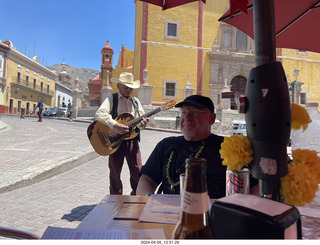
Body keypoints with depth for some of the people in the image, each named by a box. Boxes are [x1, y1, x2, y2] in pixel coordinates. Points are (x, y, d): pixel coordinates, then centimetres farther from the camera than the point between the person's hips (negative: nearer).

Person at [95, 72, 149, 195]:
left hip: (132, 140, 4)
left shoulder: (135, 101, 14)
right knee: (115, 173, 9)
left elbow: (141, 118, 13)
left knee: (138, 171, 3)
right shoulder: (112, 98, -1)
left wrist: (142, 123, -12)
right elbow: (99, 114, -17)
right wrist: (115, 126, -28)